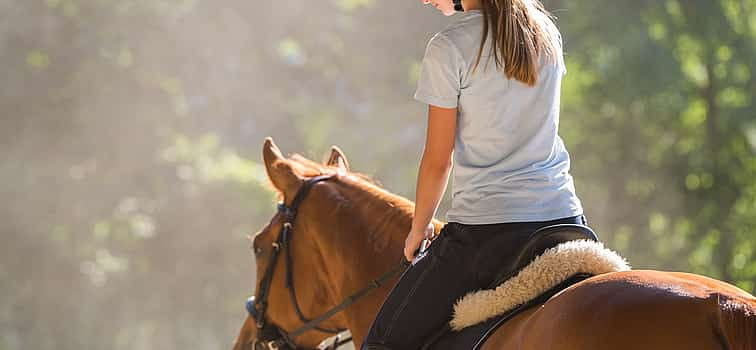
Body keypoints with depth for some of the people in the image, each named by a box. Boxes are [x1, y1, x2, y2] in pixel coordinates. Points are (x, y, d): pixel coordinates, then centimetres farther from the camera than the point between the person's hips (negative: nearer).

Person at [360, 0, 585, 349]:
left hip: (486, 227, -6)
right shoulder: (546, 32, 12)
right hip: (564, 215, 6)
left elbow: (438, 161, -3)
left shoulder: (448, 47, -7)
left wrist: (418, 231, 13)